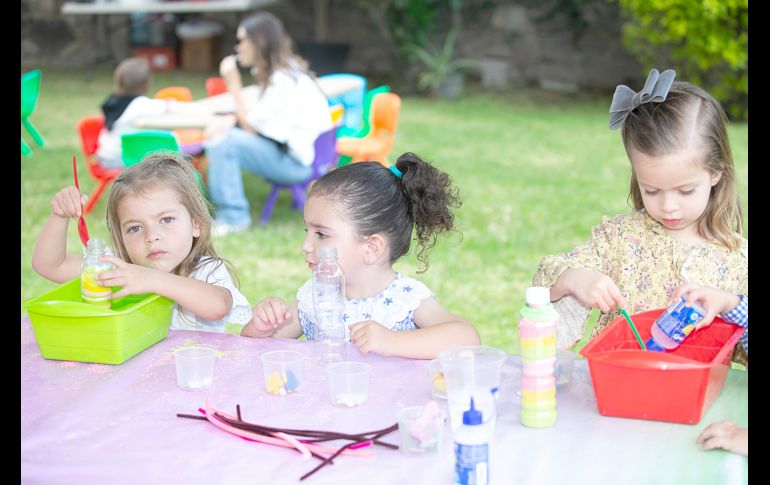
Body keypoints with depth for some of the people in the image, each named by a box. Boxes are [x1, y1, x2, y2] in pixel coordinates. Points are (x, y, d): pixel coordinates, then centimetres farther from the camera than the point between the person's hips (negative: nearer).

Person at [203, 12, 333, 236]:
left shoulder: (282, 81, -22)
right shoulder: (279, 69, 8)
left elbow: (251, 127, -18)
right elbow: (255, 114, 11)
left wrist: (233, 84, -16)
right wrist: (231, 119, -8)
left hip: (301, 160, -10)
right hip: (287, 144, 10)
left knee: (223, 141, -22)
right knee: (220, 127, 9)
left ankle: (233, 217, -11)